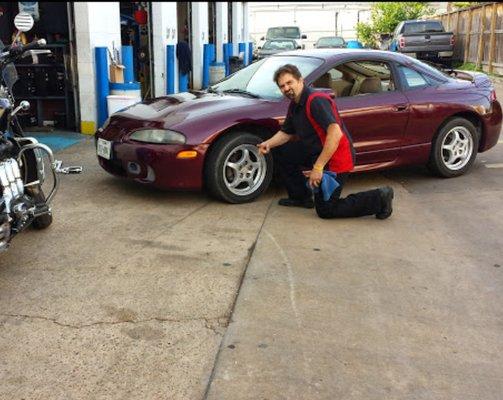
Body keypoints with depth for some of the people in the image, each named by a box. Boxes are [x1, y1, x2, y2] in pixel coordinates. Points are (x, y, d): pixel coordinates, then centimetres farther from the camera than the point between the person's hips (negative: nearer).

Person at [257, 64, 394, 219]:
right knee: (281, 151, 12)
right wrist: (269, 143, -4)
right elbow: (286, 133, 18)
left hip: (335, 159, -9)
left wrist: (318, 167, -33)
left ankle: (379, 198, 4)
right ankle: (301, 197, 21)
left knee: (325, 211, -3)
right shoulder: (294, 105, 7)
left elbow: (335, 133, -33)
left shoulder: (316, 100, -23)